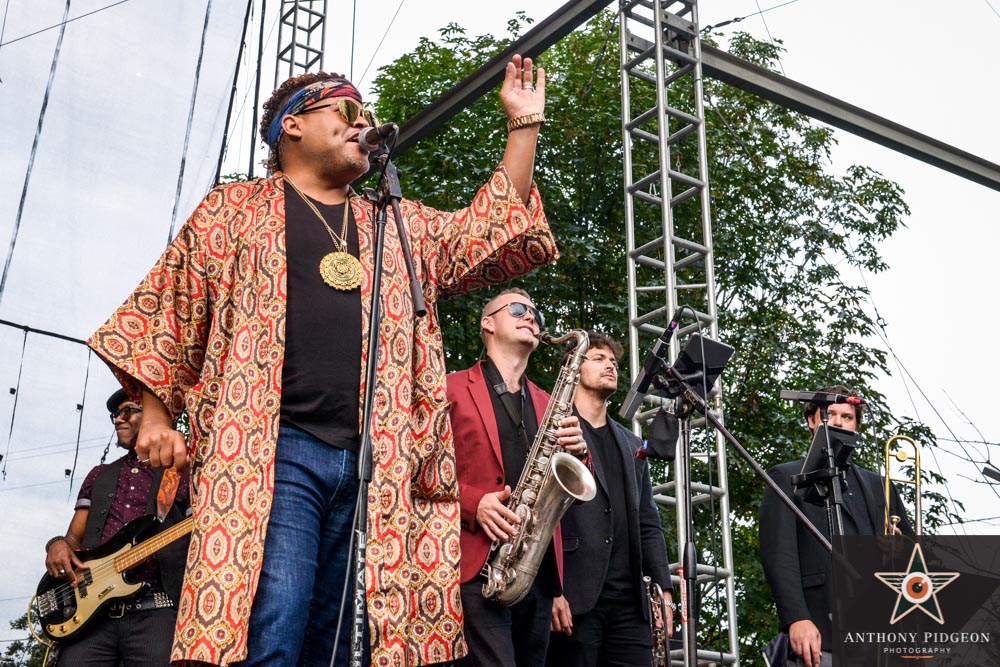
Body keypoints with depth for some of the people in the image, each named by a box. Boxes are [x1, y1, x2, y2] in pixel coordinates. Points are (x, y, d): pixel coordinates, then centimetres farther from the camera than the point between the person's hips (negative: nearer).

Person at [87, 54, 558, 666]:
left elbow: (494, 233, 18)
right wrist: (156, 413, 3)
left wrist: (524, 124, 15)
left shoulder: (400, 225, 25)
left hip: (375, 464, 4)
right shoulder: (235, 208, 16)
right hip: (273, 450, -3)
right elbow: (167, 315, 13)